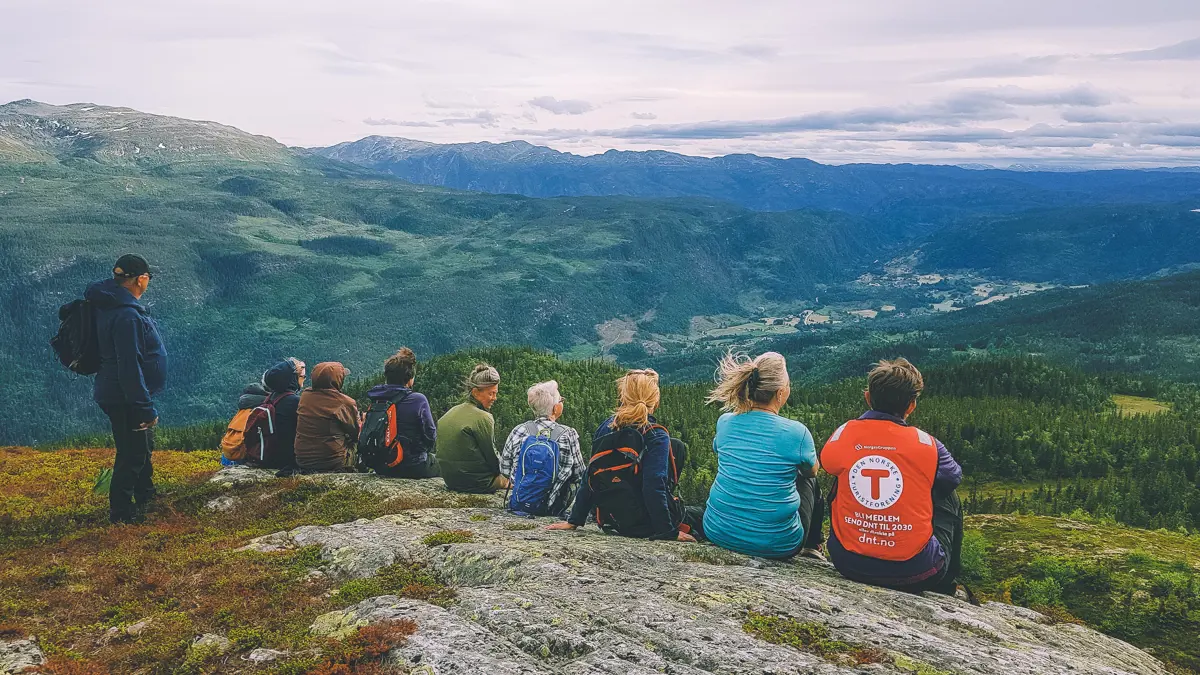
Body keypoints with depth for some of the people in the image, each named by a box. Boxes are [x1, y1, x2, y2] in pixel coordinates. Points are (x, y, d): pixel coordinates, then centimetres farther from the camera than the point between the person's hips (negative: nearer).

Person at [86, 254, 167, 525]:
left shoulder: (110, 304, 5)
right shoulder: (127, 315, -27)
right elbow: (129, 367, -28)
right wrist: (145, 408, -24)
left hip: (123, 396, 10)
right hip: (126, 399, -10)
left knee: (143, 449, 25)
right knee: (131, 454, 3)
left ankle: (145, 497, 42)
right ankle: (121, 512, 16)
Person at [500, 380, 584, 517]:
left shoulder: (519, 431, -5)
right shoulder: (568, 435, -11)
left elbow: (504, 470, 4)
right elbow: (579, 474, -2)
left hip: (520, 504, 3)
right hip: (553, 509, -3)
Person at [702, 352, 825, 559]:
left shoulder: (724, 423, -5)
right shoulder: (796, 432, -15)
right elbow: (812, 471, 6)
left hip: (718, 532, 3)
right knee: (809, 482, 24)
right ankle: (812, 549, 45)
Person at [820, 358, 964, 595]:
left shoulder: (844, 434, -7)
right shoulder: (927, 444, -11)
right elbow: (954, 478, 10)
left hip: (847, 564, 2)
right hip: (914, 572, -2)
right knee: (949, 499, 24)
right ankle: (945, 589, 39)